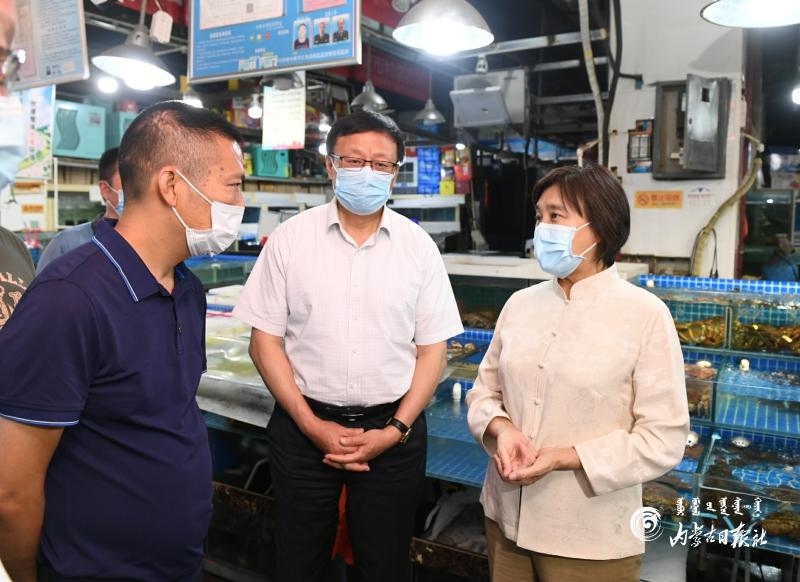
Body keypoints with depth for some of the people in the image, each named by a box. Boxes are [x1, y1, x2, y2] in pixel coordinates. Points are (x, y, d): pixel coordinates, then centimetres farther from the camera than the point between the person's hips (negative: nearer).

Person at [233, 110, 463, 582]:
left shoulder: (419, 247, -1)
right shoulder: (290, 239, -4)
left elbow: (432, 350, 1)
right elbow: (265, 340, -2)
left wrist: (396, 430, -8)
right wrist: (311, 424, -9)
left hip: (393, 429, 1)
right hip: (305, 426, 0)